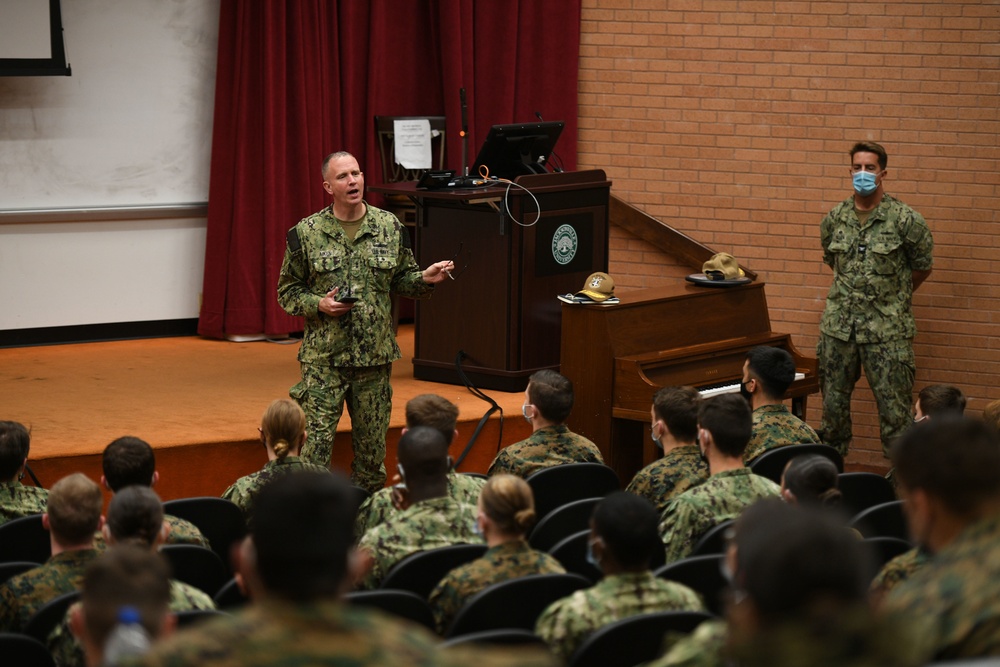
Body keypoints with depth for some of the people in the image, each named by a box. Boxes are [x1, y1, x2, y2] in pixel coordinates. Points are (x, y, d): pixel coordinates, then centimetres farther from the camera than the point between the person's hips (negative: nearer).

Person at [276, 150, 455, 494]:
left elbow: (402, 278, 13)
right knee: (315, 445, -8)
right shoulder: (306, 233, -2)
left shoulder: (389, 227, 5)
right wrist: (318, 305, -13)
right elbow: (287, 291, 4)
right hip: (323, 358, -3)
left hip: (375, 356, 3)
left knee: (372, 446, 10)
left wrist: (425, 279, -7)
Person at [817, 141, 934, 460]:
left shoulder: (904, 219, -7)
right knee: (833, 401, 11)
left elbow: (922, 266, 5)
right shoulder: (835, 218, 5)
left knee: (893, 405, -4)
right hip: (838, 325, 4)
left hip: (887, 329, -4)